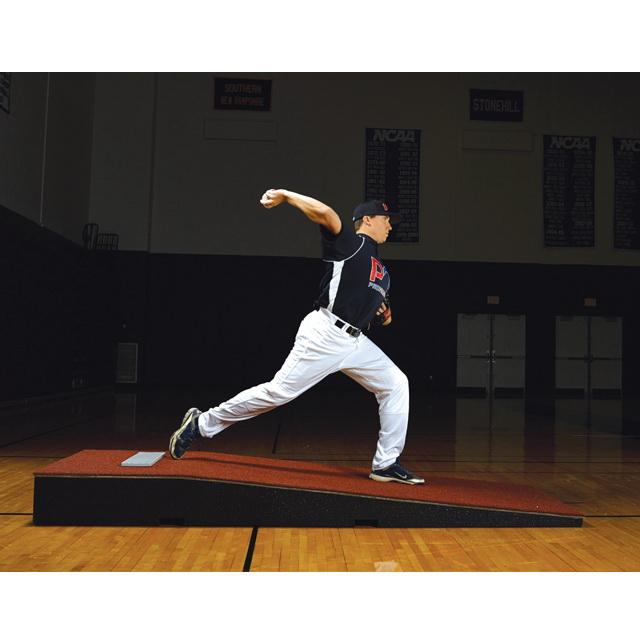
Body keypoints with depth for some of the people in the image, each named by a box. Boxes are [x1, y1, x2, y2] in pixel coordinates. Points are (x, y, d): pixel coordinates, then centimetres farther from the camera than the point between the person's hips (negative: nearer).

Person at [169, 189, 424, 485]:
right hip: (325, 334, -9)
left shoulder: (382, 271, 24)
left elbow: (376, 308, 30)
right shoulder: (349, 242, -2)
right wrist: (285, 195, -15)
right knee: (279, 391, -11)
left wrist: (384, 315, 8)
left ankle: (386, 464, 8)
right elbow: (324, 213, -20)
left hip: (356, 341, 9)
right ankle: (202, 423, 3)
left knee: (396, 384, 3)